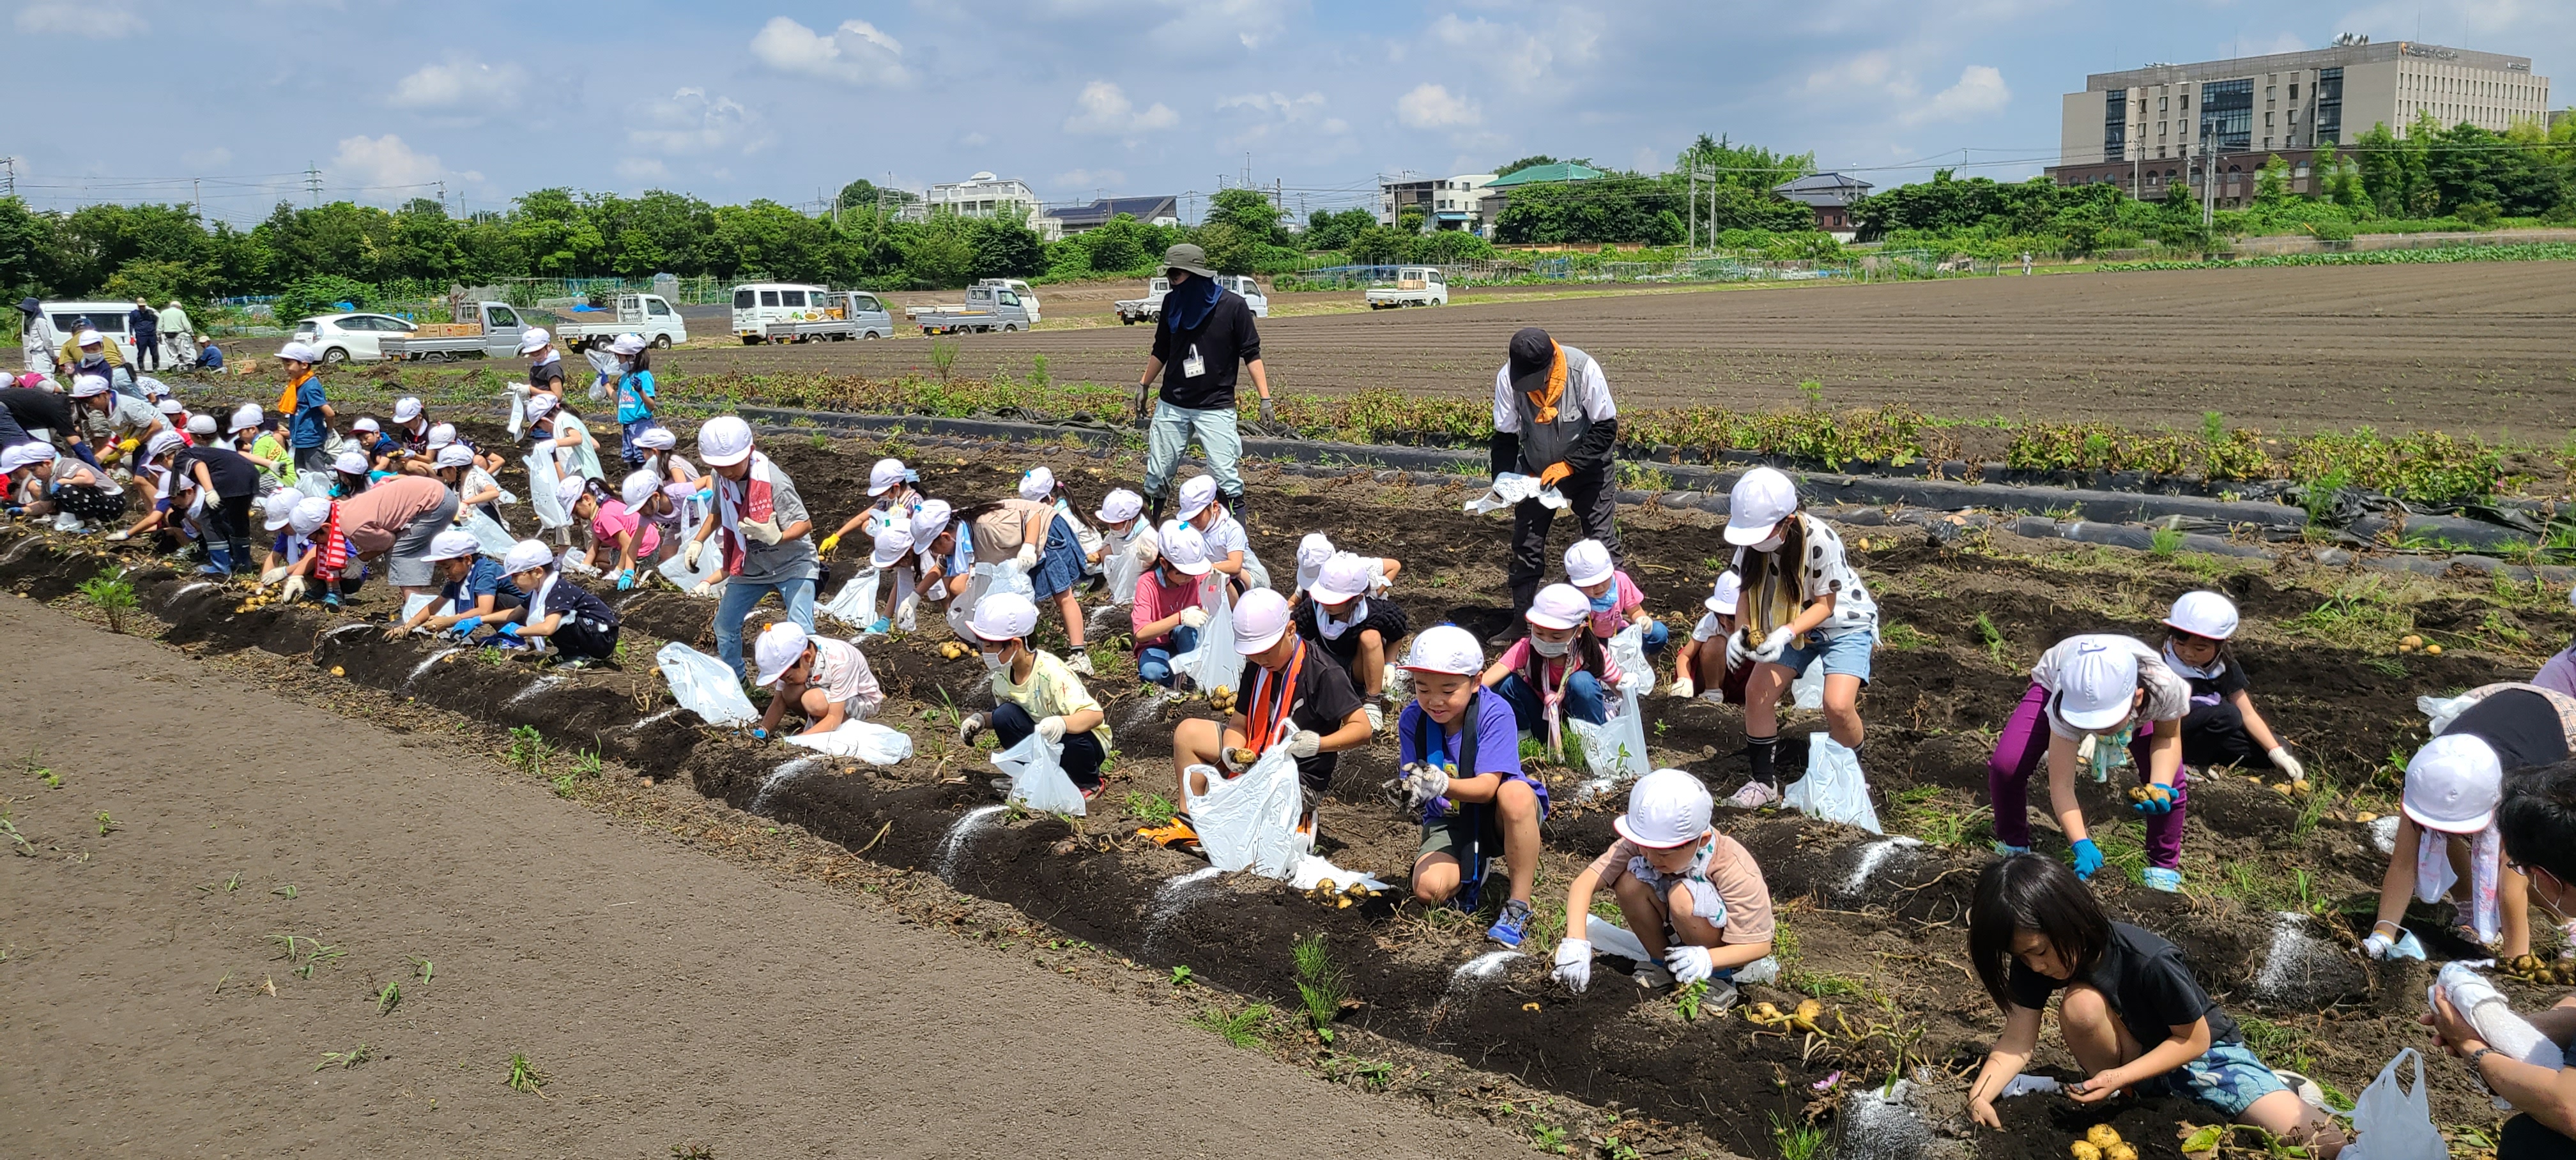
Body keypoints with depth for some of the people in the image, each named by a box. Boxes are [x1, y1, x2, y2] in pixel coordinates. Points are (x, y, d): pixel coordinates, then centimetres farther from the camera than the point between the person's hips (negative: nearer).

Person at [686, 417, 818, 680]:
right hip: (750, 566, 7)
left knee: (801, 632, -20)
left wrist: (777, 537, -46)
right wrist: (698, 541, -1)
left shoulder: (773, 481, -29)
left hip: (792, 564, -7)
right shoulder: (722, 478, -8)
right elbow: (719, 513, 13)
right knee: (725, 625, 12)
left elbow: (805, 525, -26)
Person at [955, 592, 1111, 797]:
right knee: (1004, 716, -19)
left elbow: (1096, 715, -35)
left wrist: (1061, 723, -54)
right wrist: (981, 720, -12)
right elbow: (1004, 716, 9)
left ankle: (1088, 783, -4)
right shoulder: (1004, 672, -7)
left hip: (1081, 737, -5)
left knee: (1071, 742, -39)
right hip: (1041, 739, 5)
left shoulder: (1052, 673, -29)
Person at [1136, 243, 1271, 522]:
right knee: (1156, 473, 6)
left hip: (1216, 408, -4)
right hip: (1171, 405, 4)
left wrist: (1265, 398, -10)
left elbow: (1251, 354, -6)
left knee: (1227, 476, -9)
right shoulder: (1172, 303, 3)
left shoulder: (1233, 305, -9)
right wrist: (1143, 386, 21)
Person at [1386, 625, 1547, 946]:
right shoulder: (1412, 720, -12)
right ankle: (1473, 870, 16)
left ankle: (1519, 906, -21)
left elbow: (1488, 786, -28)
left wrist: (1440, 784, -48)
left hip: (1495, 814, -3)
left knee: (1515, 794, -39)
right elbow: (1413, 778, -14)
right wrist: (1406, 791, -40)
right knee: (1429, 889, -24)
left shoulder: (1494, 712, -23)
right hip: (1449, 820, 3)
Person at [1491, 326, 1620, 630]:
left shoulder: (1583, 369, -29)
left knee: (1602, 543, -5)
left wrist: (1568, 465, -28)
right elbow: (1505, 436, -11)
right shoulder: (1507, 377, -22)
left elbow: (1606, 428, -21)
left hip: (1586, 466, -2)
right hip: (1536, 471, 2)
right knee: (1525, 546, 4)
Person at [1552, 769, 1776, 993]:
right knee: (1629, 881, -24)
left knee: (1683, 896, -34)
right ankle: (1662, 964, -1)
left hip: (1724, 949, -4)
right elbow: (1585, 882, -29)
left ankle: (1719, 977, -8)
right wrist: (1576, 941, -44)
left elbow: (1760, 944, -27)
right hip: (1677, 936, 4)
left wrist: (1707, 960, -45)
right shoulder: (1643, 843, -25)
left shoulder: (1735, 870, -32)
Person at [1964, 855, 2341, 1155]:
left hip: (2203, 1054, -3)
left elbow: (2193, 1040, -20)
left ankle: (2271, 1088, 10)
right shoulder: (2033, 959, -19)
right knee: (2080, 1004, -32)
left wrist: (2119, 1077, -31)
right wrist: (1979, 1095, -35)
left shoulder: (2150, 962, -33)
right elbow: (2018, 1042, -18)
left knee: (2326, 1143, -22)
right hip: (2133, 1056, 4)